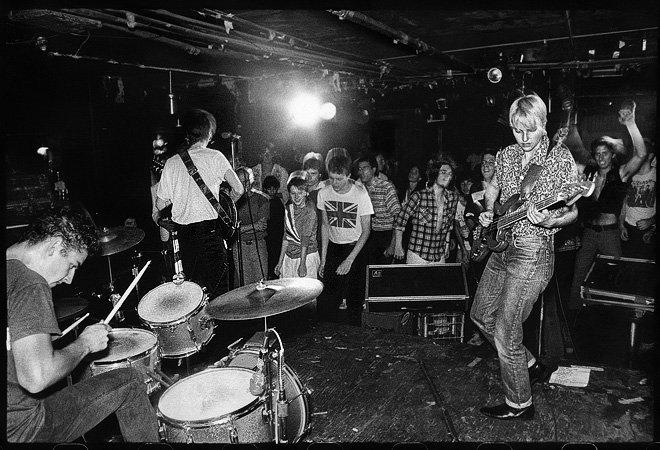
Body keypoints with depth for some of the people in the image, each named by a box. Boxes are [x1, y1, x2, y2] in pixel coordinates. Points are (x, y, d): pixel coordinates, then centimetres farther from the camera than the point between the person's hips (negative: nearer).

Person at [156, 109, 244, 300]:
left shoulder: (171, 163, 5)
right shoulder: (214, 157, -3)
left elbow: (160, 205, 7)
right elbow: (238, 189, -5)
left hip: (183, 235, 4)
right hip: (210, 231, -4)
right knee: (218, 293, 1)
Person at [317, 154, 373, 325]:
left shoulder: (360, 194, -14)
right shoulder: (323, 193, -4)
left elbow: (366, 231, -9)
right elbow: (325, 226, 6)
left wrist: (349, 260, -15)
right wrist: (323, 259, 3)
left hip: (355, 248, -3)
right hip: (333, 248, 3)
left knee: (354, 299, 0)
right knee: (326, 300, -4)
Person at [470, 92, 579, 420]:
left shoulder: (561, 158, -9)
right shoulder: (507, 155, 6)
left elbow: (573, 212, -6)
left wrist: (548, 222, -26)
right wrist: (488, 212, 5)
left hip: (532, 253, -7)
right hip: (502, 246, 8)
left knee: (504, 333, -5)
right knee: (481, 315, 17)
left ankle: (519, 404, 17)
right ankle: (529, 365, 37)